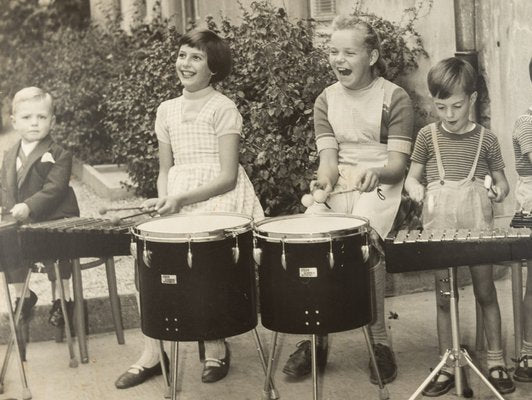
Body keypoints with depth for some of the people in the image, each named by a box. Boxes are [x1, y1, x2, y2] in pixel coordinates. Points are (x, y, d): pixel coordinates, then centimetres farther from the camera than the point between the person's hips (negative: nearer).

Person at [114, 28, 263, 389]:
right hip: (178, 202, 5)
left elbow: (227, 176, -10)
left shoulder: (223, 108, -4)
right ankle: (151, 354, -6)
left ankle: (216, 347, 0)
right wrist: (163, 199, -3)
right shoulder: (167, 111, 13)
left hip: (219, 198, -5)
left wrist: (181, 198, -19)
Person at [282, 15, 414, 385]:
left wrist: (375, 173, -30)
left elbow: (398, 162, -8)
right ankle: (315, 337, -12)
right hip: (340, 185, 4)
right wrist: (325, 177, -21)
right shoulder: (326, 100, 11)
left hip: (381, 185, -4)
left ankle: (379, 340, -16)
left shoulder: (395, 98, -1)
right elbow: (329, 156, 3)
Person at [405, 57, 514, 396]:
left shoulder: (486, 139, 2)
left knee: (486, 292, 6)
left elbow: (500, 180, 10)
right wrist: (415, 187, -14)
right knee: (444, 295, 7)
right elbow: (412, 176, 9)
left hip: (477, 223, -1)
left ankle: (496, 362, 19)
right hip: (439, 226, 1)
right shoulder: (428, 136, 4)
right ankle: (447, 365, 17)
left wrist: (500, 190, -13)